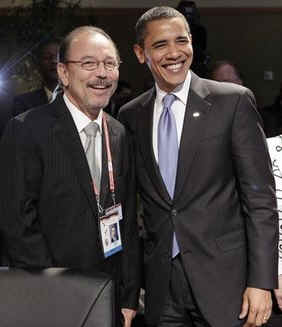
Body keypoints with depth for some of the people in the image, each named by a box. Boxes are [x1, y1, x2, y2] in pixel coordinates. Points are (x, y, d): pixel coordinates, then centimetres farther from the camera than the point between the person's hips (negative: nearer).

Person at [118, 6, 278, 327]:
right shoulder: (130, 115, 5)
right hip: (161, 285, 3)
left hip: (223, 278, -3)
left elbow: (259, 196, -8)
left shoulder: (233, 101, -6)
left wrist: (261, 281, -12)